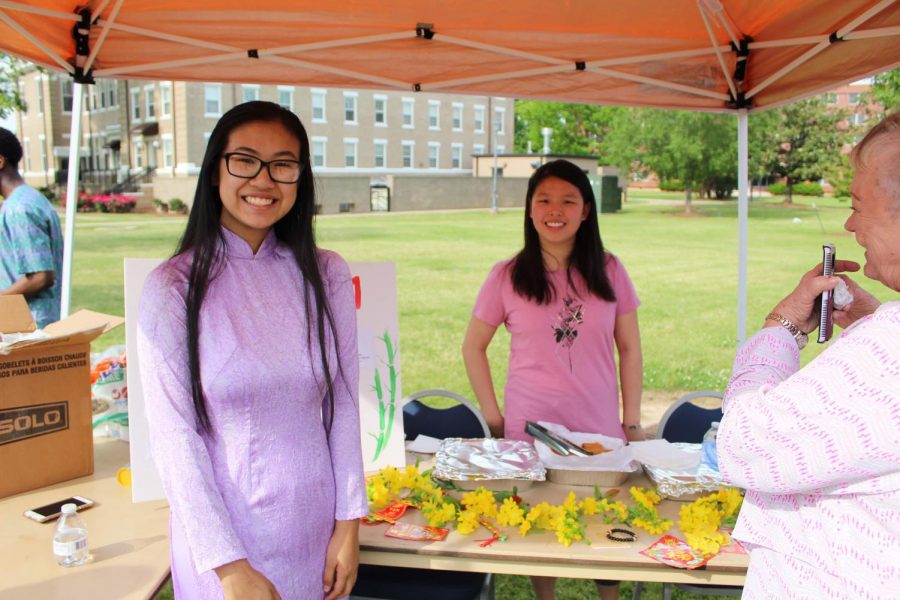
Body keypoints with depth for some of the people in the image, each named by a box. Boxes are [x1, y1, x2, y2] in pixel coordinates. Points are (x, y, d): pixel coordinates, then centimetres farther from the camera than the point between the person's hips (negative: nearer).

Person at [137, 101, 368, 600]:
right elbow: (174, 436, -12)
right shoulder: (172, 288, -11)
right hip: (220, 529, -3)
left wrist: (349, 524, -2)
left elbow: (343, 402, 1)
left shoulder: (325, 274, -2)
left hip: (316, 527, 3)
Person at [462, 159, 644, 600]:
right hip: (529, 431, -1)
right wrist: (493, 416, 1)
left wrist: (633, 422, 4)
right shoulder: (506, 277, -2)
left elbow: (629, 349, 6)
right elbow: (473, 347, 6)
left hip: (600, 430, 1)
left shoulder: (608, 272, 2)